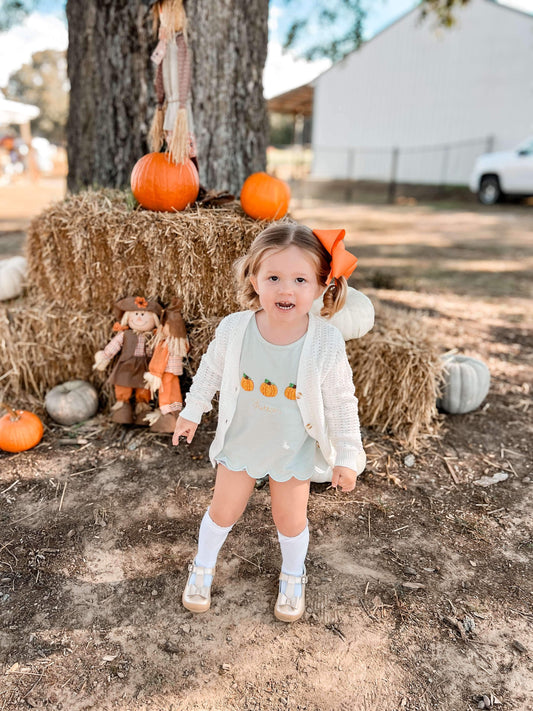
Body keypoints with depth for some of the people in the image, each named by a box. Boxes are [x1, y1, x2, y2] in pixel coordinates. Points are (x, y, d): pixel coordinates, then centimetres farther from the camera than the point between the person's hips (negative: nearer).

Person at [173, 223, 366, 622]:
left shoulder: (327, 343, -27)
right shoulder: (234, 329, -24)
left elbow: (342, 404, -14)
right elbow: (211, 371, -3)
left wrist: (348, 456, -8)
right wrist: (192, 411, 8)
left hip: (294, 450, -1)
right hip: (240, 442, 1)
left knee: (291, 519, 18)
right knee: (224, 511, 19)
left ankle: (293, 576, 50)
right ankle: (203, 567, 49)